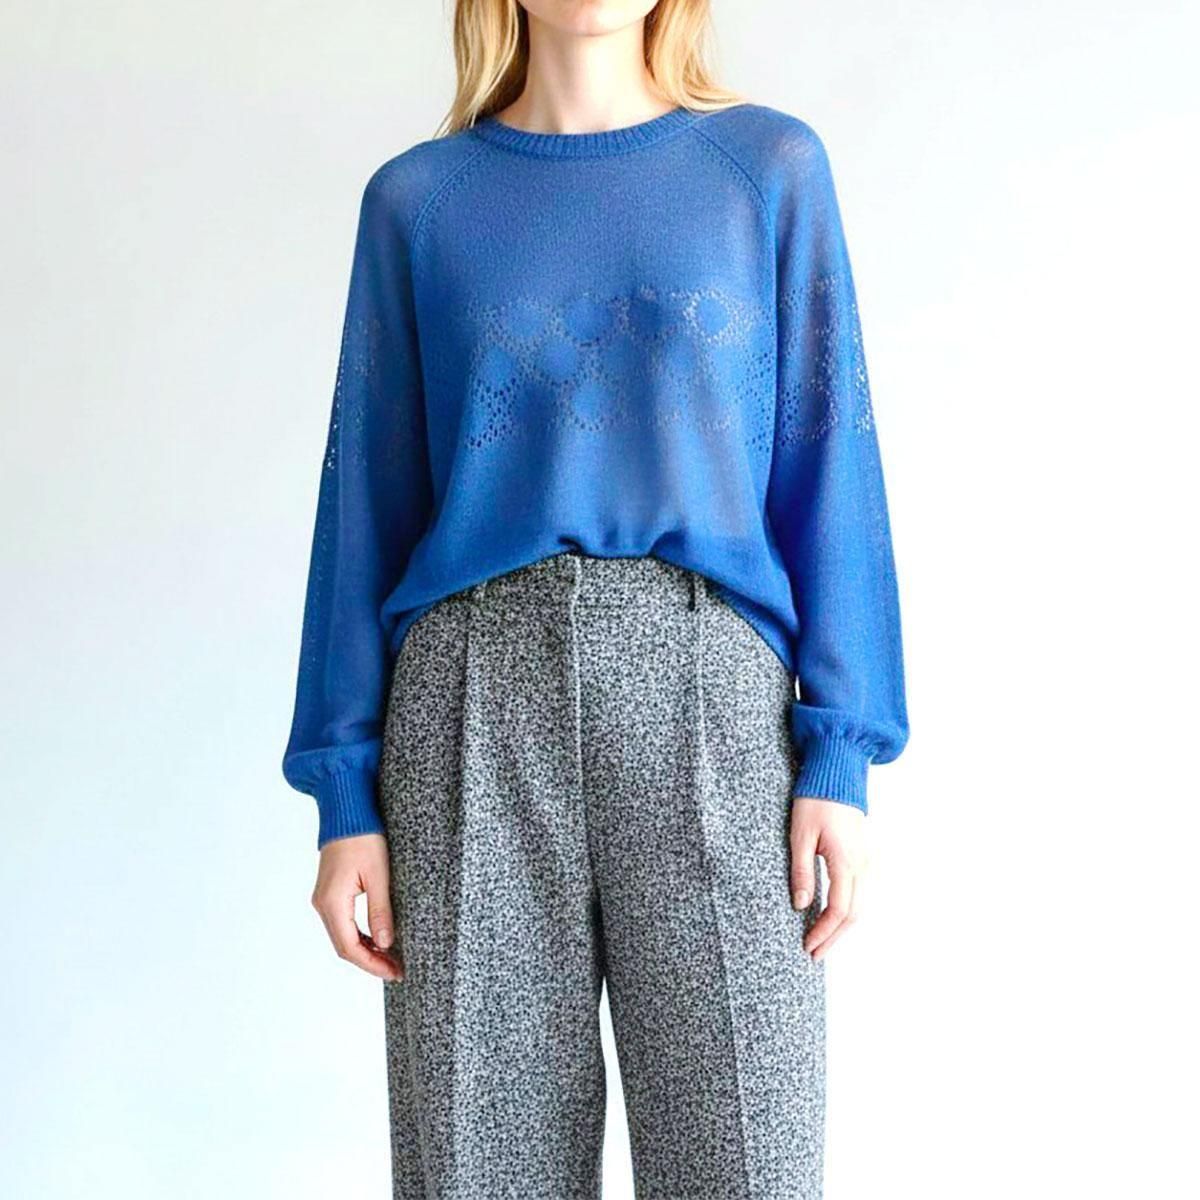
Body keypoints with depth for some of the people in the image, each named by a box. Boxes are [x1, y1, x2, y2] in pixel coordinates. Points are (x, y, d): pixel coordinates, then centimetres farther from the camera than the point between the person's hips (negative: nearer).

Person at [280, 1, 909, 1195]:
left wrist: (838, 754, -3)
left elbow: (826, 462, 5)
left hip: (707, 689, 0)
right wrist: (345, 791, 3)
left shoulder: (770, 166, 10)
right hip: (476, 694, 1)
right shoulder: (416, 197, 11)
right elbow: (368, 495, 9)